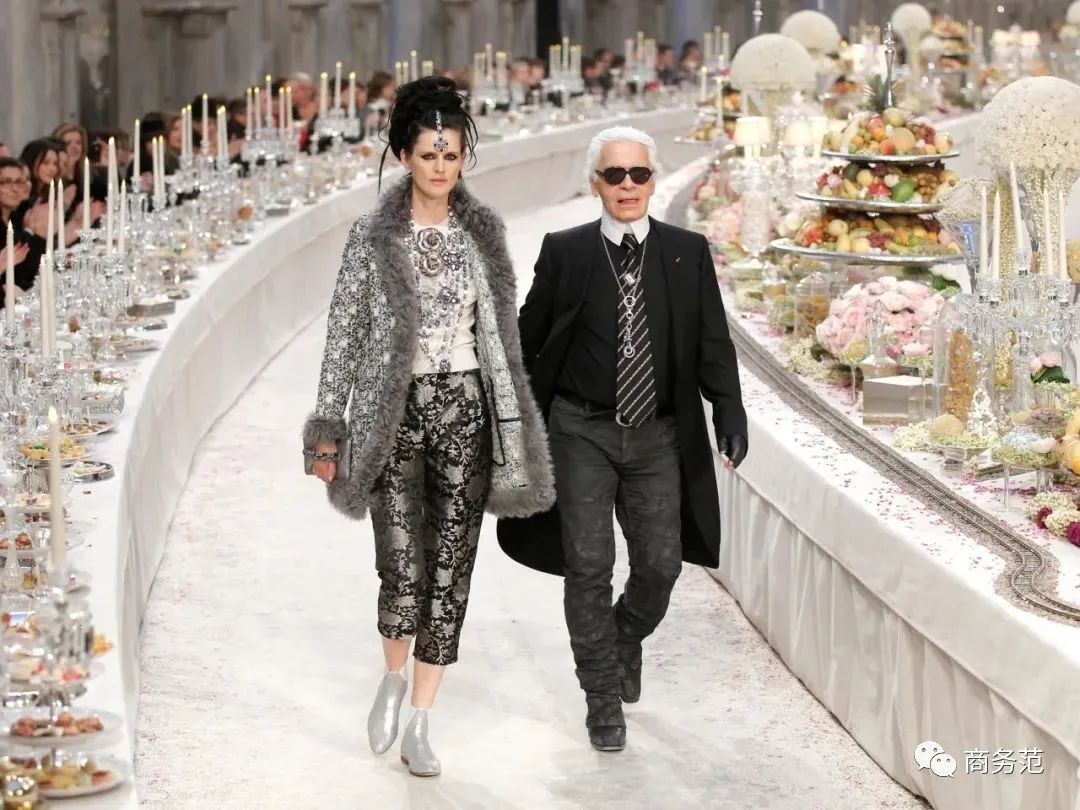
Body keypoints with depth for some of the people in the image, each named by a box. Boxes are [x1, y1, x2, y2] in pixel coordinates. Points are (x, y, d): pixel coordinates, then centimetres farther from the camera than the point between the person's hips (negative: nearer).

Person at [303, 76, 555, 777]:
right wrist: (328, 427, -5)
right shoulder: (373, 237, -2)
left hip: (467, 410, 3)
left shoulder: (483, 232, 6)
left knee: (451, 568, 1)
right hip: (396, 411, -2)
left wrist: (514, 425, 10)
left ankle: (419, 724, 12)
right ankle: (395, 678, 24)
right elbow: (345, 333, -2)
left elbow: (503, 330, 11)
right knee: (403, 566, -9)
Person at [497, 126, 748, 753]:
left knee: (661, 564, 1)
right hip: (582, 435, -1)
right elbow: (528, 341, 7)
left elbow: (713, 344, 3)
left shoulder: (688, 253, 3)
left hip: (659, 436, 1)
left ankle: (626, 637, 35)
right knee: (589, 567, -2)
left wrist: (731, 414, -11)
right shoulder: (565, 253, 0)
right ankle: (604, 698, 12)